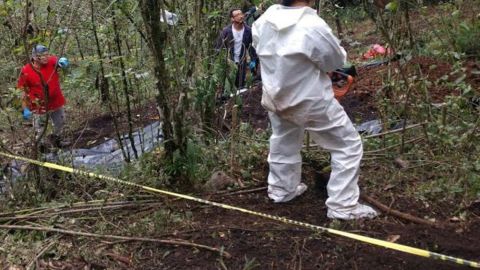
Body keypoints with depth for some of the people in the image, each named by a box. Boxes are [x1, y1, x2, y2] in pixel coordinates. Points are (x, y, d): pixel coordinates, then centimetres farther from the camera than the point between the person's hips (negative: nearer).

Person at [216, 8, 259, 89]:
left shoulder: (248, 30, -5)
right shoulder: (226, 31, -13)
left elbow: (251, 46, 6)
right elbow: (219, 47, -6)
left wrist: (253, 60, 4)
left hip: (242, 63, 2)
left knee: (241, 85, 9)